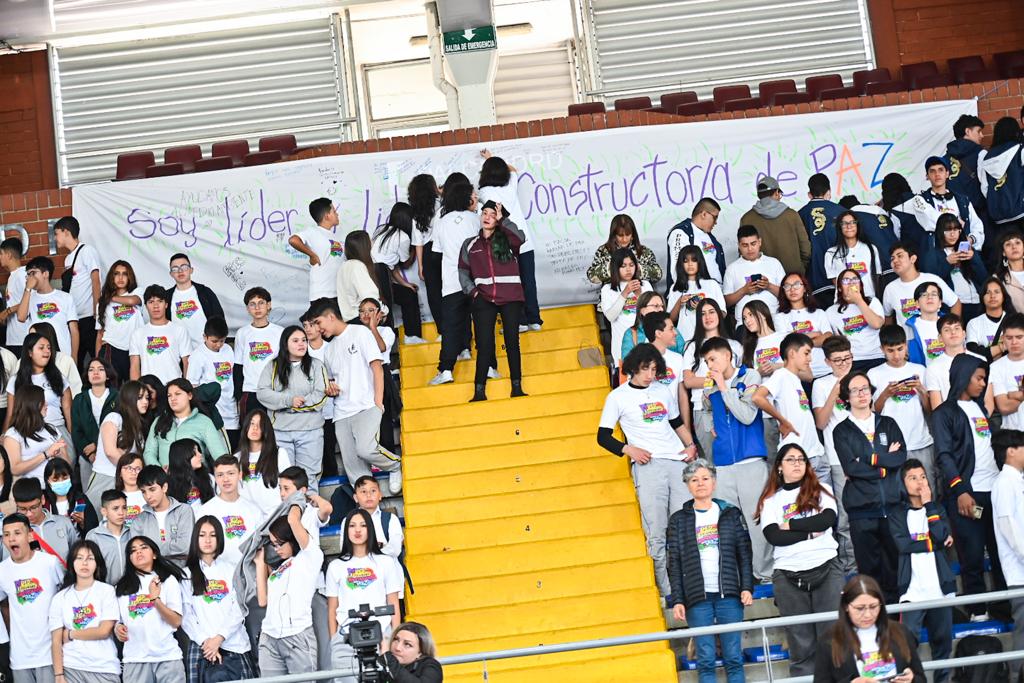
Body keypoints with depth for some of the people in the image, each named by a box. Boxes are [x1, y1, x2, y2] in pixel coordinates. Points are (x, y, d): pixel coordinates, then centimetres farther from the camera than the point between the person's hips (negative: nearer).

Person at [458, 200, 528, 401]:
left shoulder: (507, 240, 7)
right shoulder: (470, 245, 14)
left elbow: (520, 238, -16)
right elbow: (463, 271, 14)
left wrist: (502, 220, -12)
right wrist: (472, 291, -1)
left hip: (511, 297, -1)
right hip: (483, 299, 1)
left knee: (512, 342, 0)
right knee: (484, 345, -5)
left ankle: (517, 387, 4)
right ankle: (479, 391, -6)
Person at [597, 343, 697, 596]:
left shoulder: (662, 391, 18)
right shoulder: (618, 397, 4)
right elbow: (603, 437, 5)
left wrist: (691, 445, 11)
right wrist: (629, 450, -11)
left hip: (678, 462, 4)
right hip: (647, 465, -4)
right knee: (657, 533, -7)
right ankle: (667, 591, -4)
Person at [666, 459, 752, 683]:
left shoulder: (731, 514, 11)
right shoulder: (678, 520, 9)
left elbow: (744, 554, 9)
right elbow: (674, 564, 6)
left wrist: (747, 587, -3)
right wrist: (677, 601, -1)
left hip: (729, 596, 0)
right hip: (697, 598, 0)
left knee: (733, 657, 0)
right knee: (706, 660, -3)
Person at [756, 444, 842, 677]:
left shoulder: (821, 491, 11)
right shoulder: (770, 500, 9)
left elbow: (828, 519, -8)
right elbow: (773, 536, -6)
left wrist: (790, 525, -6)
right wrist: (811, 532, -8)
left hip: (825, 568, 0)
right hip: (789, 575, 0)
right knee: (800, 643, 1)